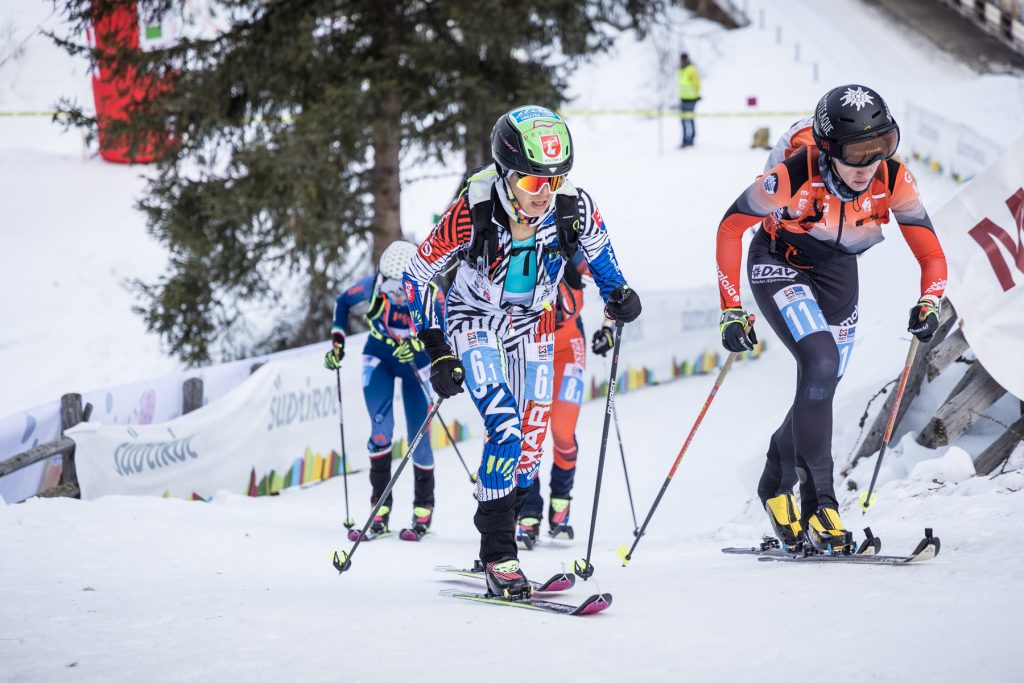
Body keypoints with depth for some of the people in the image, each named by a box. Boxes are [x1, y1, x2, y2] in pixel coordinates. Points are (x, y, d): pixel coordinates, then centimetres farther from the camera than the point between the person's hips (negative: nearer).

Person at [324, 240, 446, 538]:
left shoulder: (432, 296, -29)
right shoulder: (371, 287, -24)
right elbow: (342, 302, -4)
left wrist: (418, 344, -51)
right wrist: (337, 343, -8)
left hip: (416, 363, -1)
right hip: (379, 357, 1)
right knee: (381, 428, -16)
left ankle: (424, 505, 19)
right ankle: (380, 503, -8)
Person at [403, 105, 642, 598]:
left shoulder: (573, 209, -24)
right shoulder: (472, 214, -32)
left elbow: (597, 249, 2)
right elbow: (417, 274, -17)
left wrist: (617, 292, -17)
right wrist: (437, 351, -18)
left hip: (533, 327, 4)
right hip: (475, 322, -4)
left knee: (530, 446, 4)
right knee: (504, 430, -21)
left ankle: (495, 546, 24)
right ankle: (498, 556, -12)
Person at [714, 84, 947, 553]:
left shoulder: (894, 180, -24)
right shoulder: (794, 176, -34)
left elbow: (928, 248, -14)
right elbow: (730, 228, -21)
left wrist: (929, 303, -33)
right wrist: (731, 310, -23)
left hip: (837, 273, 5)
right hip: (779, 264, -5)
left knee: (821, 390, 7)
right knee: (820, 362, -25)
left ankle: (776, 485, 33)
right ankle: (819, 500, -18)